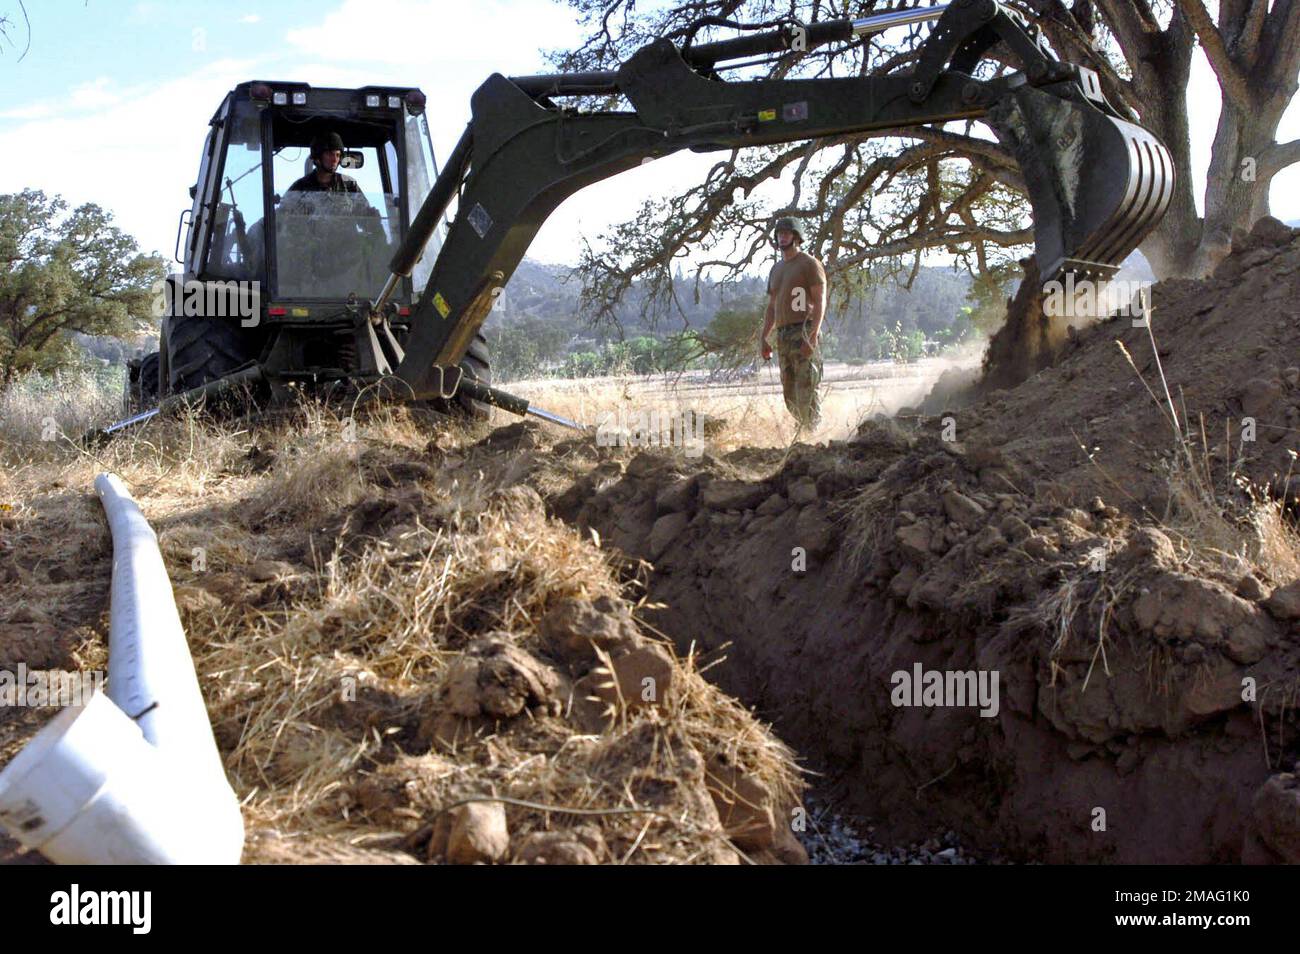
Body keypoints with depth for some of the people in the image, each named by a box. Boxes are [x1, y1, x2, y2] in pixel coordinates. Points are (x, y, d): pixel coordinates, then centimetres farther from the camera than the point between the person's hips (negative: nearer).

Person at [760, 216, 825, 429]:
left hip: (804, 333, -8)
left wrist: (812, 337, -21)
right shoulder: (776, 269, 21)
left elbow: (820, 302, -10)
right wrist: (763, 339, 13)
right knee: (790, 394, 8)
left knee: (806, 390, -13)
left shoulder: (810, 264, -2)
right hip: (783, 336, 8)